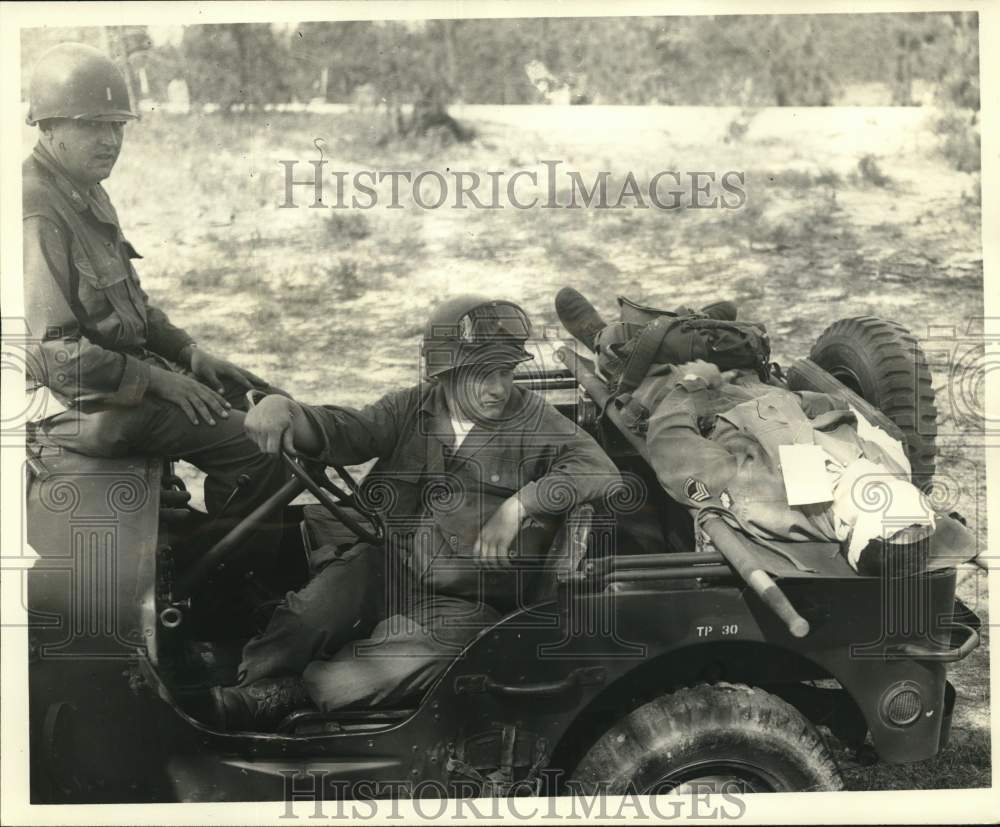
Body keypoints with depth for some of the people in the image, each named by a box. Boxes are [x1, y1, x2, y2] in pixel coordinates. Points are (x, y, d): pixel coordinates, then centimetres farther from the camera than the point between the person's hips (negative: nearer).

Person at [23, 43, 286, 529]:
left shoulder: (87, 193, 11)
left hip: (123, 370, 11)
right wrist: (160, 381, -19)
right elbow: (56, 353, -25)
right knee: (261, 446, -17)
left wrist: (188, 352, 8)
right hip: (78, 403, -10)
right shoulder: (38, 214, -22)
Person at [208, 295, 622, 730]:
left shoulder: (533, 419, 0)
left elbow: (600, 471, -10)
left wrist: (522, 503, -22)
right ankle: (261, 681, -22)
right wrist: (284, 409, -26)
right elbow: (347, 433, -5)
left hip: (463, 604, -3)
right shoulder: (413, 408, 9)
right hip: (390, 567, 3)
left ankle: (289, 689, -7)